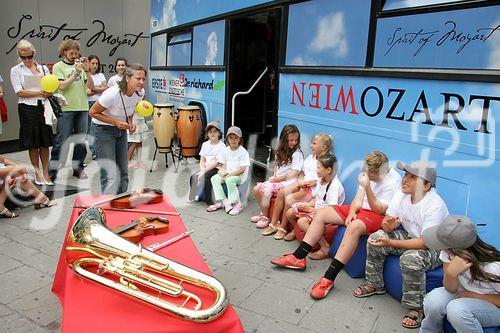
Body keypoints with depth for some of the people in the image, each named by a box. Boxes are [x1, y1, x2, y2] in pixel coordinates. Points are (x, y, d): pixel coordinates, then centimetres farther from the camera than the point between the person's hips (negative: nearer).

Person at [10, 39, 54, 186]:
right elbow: (19, 92, -5)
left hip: (43, 107, 2)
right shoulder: (16, 70, 4)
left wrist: (49, 92, -16)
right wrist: (40, 93, -13)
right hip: (27, 108, -2)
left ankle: (45, 173, 10)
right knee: (32, 143, 3)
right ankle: (37, 173, 14)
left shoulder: (43, 68, 12)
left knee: (45, 142, 3)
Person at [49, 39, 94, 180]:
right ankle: (52, 169, 5)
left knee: (81, 140, 7)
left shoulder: (80, 65, 13)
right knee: (61, 141, -3)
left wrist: (87, 71, -8)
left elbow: (91, 86, 5)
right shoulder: (58, 66, 3)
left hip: (82, 107, 4)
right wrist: (76, 73, -16)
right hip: (66, 108, -4)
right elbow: (62, 86, -10)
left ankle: (78, 168, 17)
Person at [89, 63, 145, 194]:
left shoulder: (140, 93, -10)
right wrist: (115, 122, -25)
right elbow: (93, 112, -17)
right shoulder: (112, 94, -29)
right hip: (104, 130, -7)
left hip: (121, 131, 7)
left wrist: (130, 122, -6)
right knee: (110, 176, -15)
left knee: (123, 173, 13)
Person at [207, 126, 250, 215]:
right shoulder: (225, 151, 7)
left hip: (240, 175, -6)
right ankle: (223, 201, -15)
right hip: (227, 174, 6)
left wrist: (229, 175, -21)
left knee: (230, 180, -34)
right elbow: (223, 165, 9)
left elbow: (242, 169, -15)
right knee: (214, 178, -16)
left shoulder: (243, 152, -10)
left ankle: (237, 204, -21)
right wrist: (222, 172, -15)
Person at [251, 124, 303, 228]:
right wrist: (274, 177, 0)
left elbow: (293, 173, -16)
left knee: (266, 190, -24)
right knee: (257, 189, -3)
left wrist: (278, 179, -12)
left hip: (287, 182, -8)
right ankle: (264, 213, 14)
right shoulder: (281, 151, 14)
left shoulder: (297, 154, -10)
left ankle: (265, 217, -7)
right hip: (276, 179, 8)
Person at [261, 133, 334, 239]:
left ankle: (283, 227, -5)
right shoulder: (310, 158, 19)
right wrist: (300, 180, 3)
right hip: (303, 184, 8)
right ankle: (273, 223, -7)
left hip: (314, 188, -8)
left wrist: (312, 182, -19)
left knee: (290, 198, -24)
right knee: (282, 192, -15)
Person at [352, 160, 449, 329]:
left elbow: (425, 242, -31)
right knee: (375, 238, -8)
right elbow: (387, 224, -4)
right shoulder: (401, 195, -10)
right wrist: (389, 225, -31)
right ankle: (374, 284, 11)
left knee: (410, 258, -35)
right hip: (410, 237, 7)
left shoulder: (436, 206, -29)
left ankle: (416, 309, -12)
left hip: (435, 247, -7)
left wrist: (390, 243, -36)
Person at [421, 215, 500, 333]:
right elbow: (450, 289, -15)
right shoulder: (449, 252, -19)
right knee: (433, 300, -25)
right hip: (464, 293, 4)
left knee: (456, 309, -33)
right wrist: (451, 273, -35)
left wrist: (473, 295, -19)